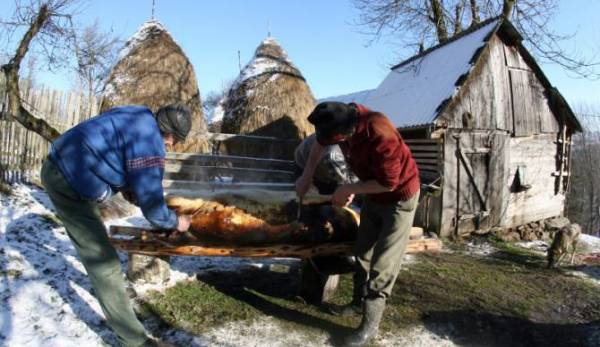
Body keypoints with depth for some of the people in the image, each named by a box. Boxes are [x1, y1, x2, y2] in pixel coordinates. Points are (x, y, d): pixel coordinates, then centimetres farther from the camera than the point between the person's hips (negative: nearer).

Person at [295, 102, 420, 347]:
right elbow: (320, 143, 6)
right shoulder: (343, 119, -16)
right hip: (374, 194, 8)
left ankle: (370, 324, 9)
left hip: (399, 197, -8)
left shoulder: (380, 135, -38)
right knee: (363, 251, 18)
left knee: (382, 264, -4)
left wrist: (348, 189, -19)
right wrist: (306, 176, 6)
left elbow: (388, 183, -28)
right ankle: (359, 302, 36)